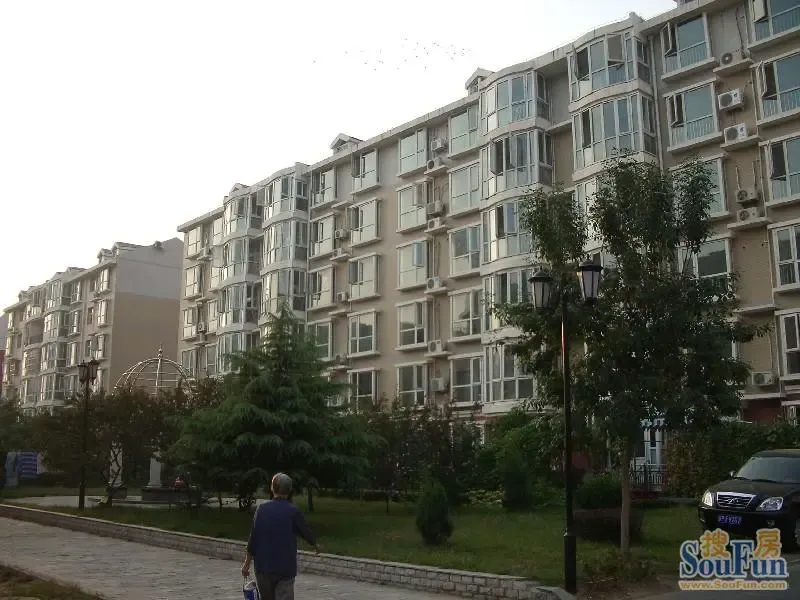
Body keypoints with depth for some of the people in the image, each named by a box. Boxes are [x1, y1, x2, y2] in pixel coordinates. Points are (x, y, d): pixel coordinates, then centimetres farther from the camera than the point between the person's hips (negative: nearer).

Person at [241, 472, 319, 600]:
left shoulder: (262, 509, -2)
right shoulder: (294, 511, -7)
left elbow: (253, 539, -2)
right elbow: (305, 532, 6)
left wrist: (247, 564, 7)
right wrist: (315, 545, 27)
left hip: (263, 567, 3)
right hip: (285, 568, -3)